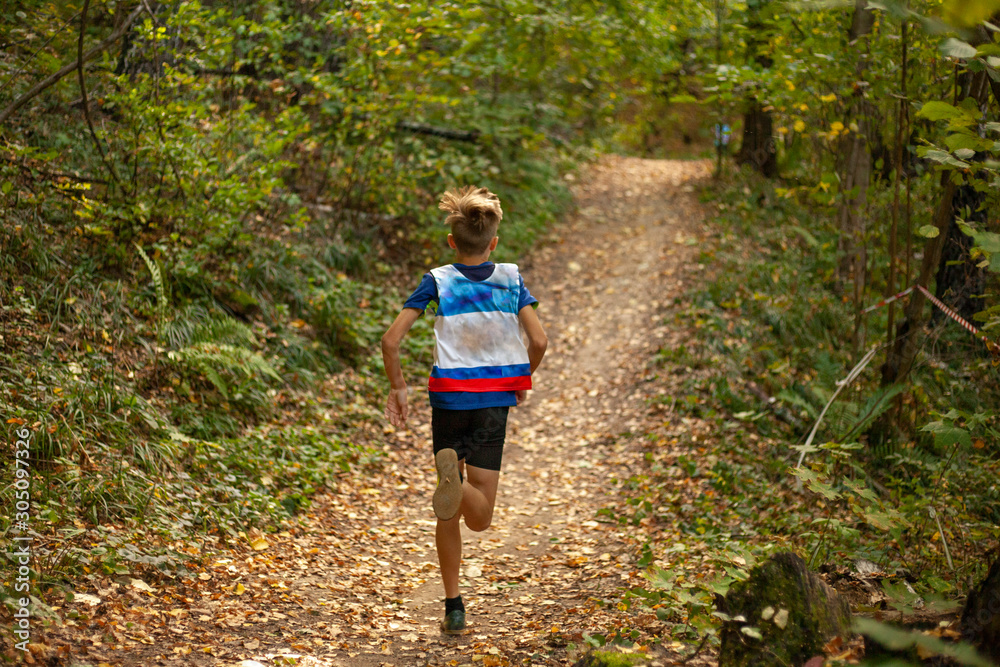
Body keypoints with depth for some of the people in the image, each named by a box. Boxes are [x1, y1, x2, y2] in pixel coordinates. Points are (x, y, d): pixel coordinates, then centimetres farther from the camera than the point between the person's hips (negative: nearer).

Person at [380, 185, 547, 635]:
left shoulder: (437, 282, -1)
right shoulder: (510, 280, 2)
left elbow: (391, 340, -9)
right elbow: (539, 340, -6)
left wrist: (397, 387, 4)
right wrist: (523, 381, 12)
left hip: (448, 400, 0)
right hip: (493, 402, 0)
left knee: (448, 515, 13)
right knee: (479, 519, 1)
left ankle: (453, 607, 9)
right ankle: (458, 479, -33)